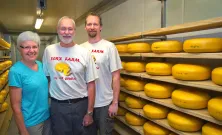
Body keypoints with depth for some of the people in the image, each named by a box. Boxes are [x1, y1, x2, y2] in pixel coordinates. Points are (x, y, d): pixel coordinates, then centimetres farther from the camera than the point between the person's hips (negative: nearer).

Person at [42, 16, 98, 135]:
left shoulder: (84, 53, -6)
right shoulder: (49, 51, 0)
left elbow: (90, 84, -5)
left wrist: (90, 112, -6)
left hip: (81, 104, -1)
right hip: (57, 105, 1)